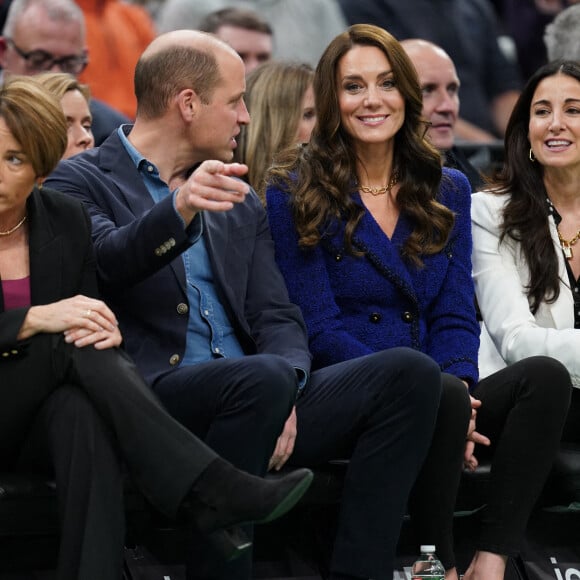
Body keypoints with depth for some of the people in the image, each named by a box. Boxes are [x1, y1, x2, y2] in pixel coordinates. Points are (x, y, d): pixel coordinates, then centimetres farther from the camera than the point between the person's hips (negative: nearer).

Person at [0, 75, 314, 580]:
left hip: (45, 416, 3)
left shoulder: (65, 220, 6)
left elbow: (89, 313, 11)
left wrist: (105, 330, -16)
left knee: (82, 411, -36)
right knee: (72, 345, -31)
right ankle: (207, 492, -39)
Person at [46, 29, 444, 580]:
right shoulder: (82, 181, 5)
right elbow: (104, 262, -17)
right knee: (261, 378, -36)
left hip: (251, 396, 7)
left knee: (410, 373, -12)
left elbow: (277, 318, 15)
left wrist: (283, 392, -7)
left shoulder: (241, 206, 25)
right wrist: (178, 212, -36)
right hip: (149, 402, -7)